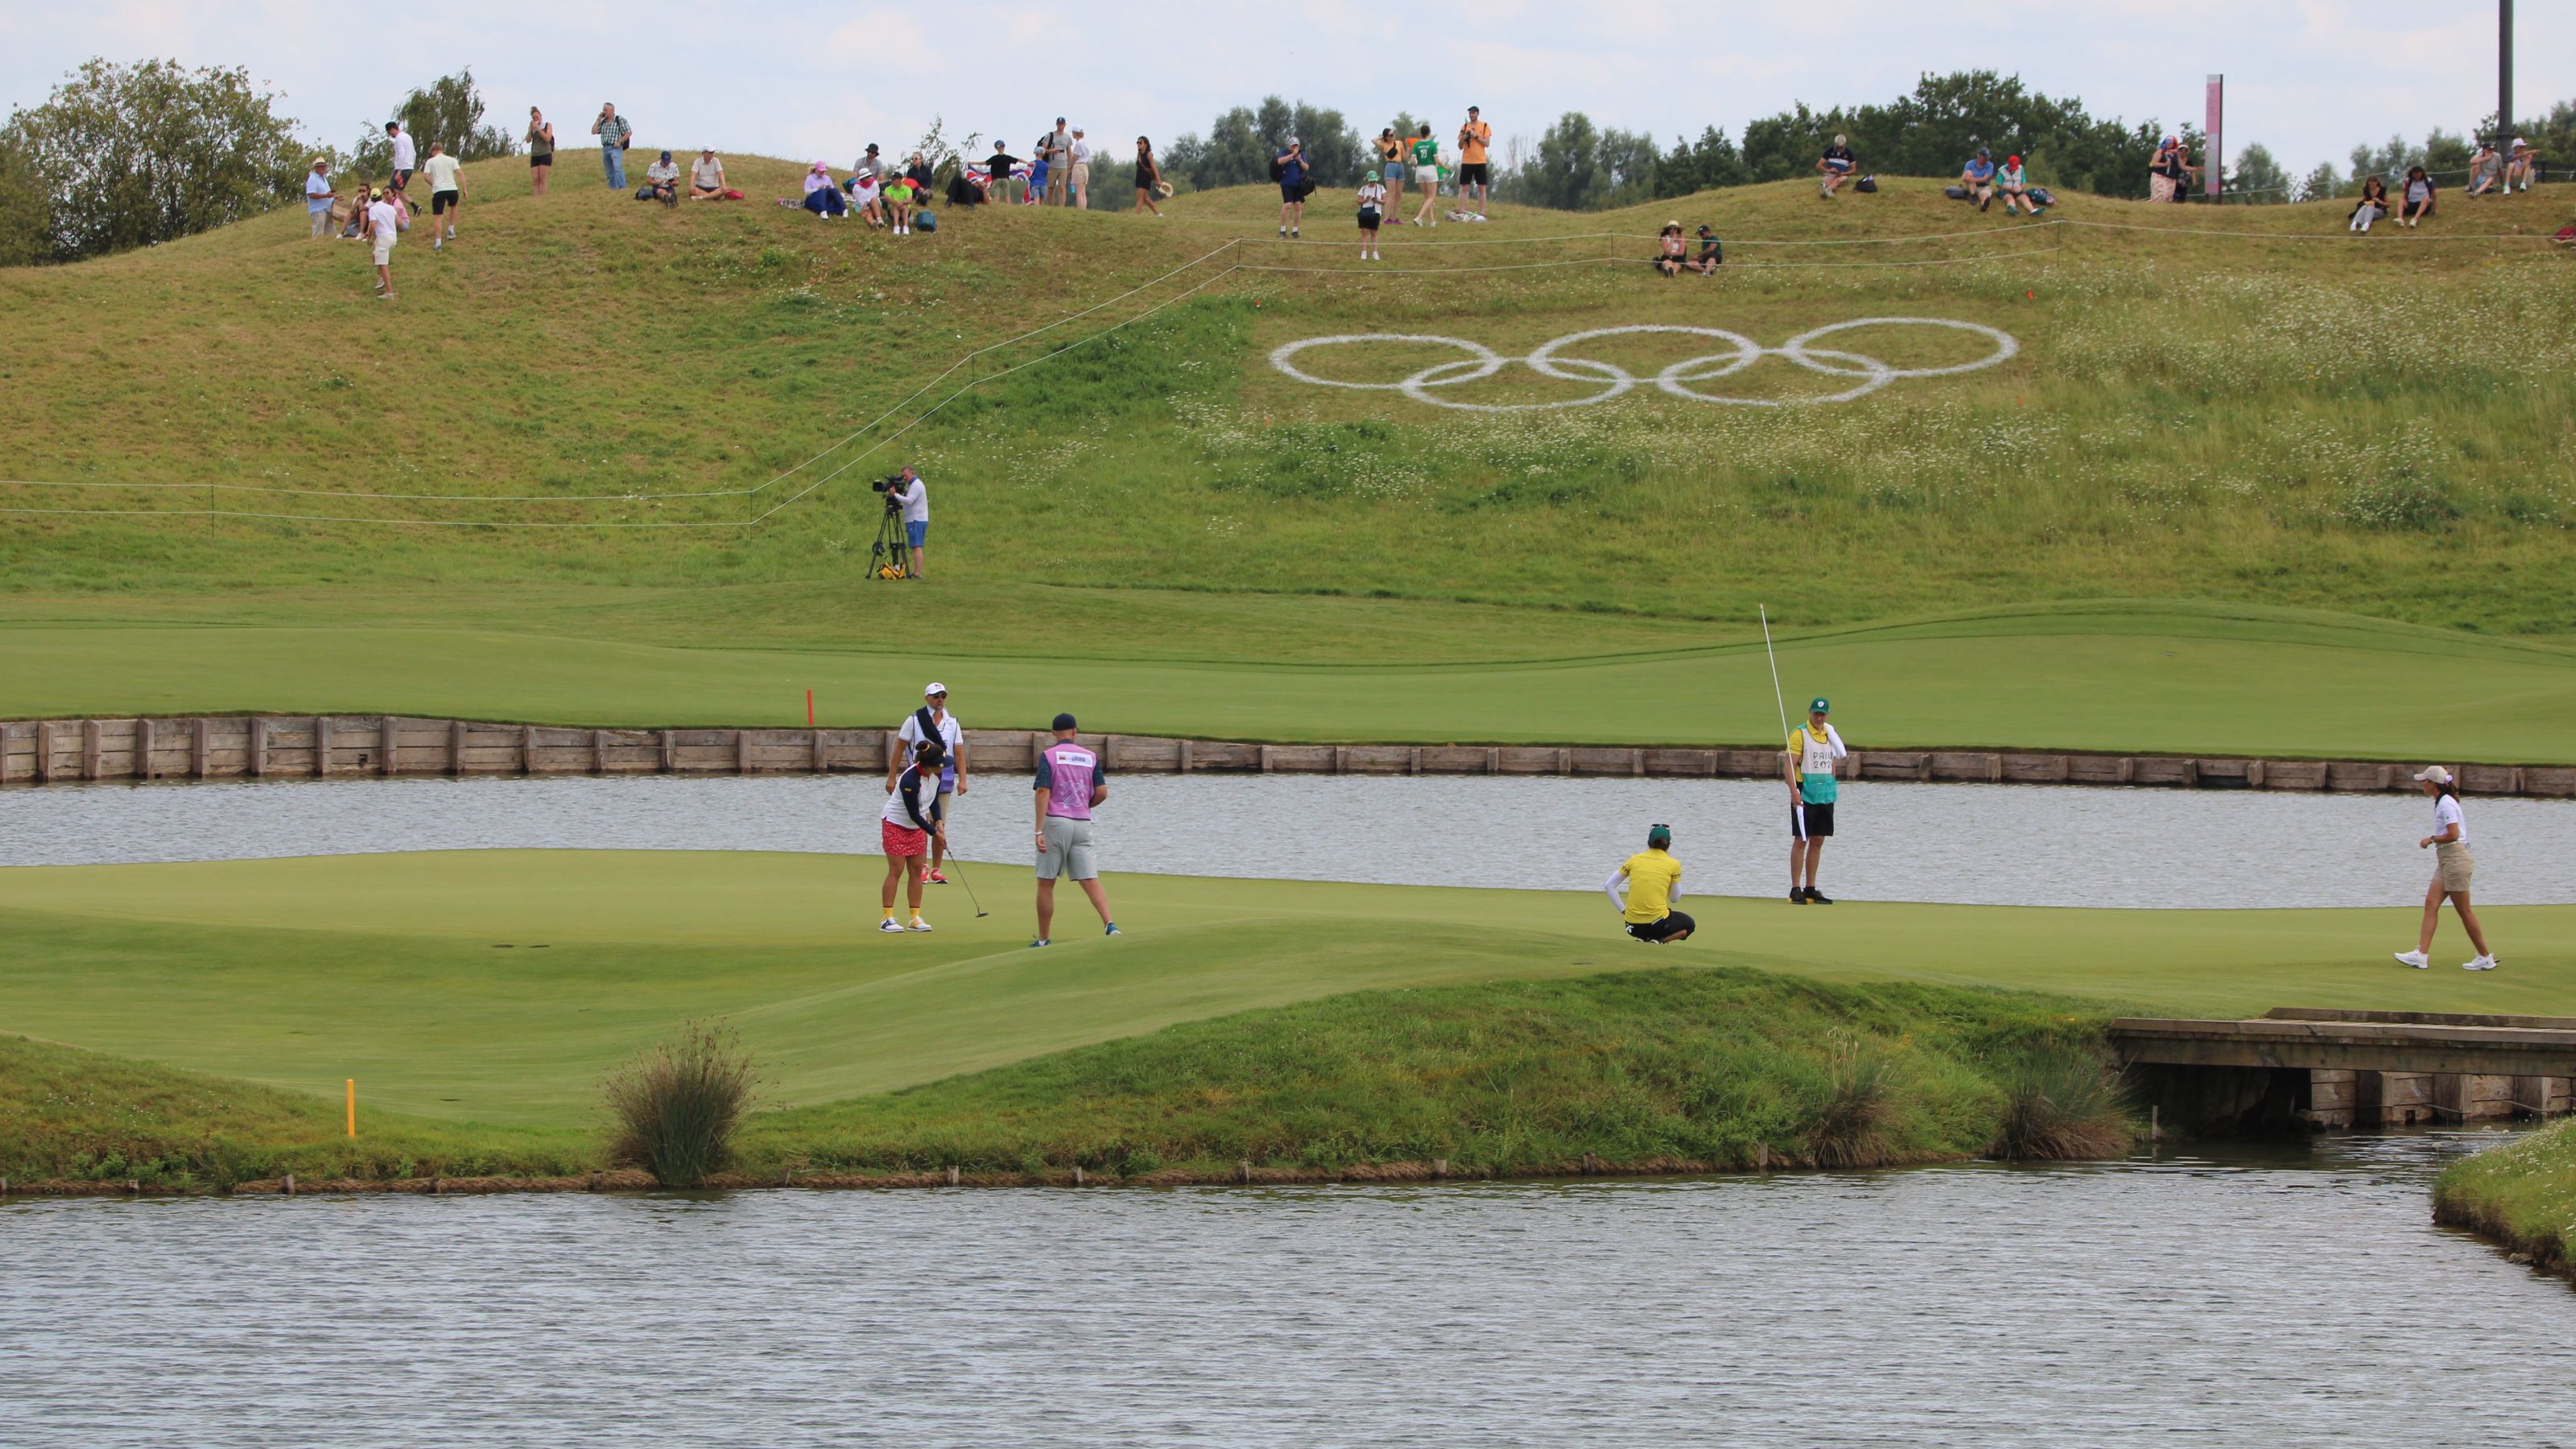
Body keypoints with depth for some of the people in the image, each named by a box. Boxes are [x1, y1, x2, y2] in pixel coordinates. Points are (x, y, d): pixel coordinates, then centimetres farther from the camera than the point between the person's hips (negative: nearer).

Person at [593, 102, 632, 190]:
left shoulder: (620, 120, -1)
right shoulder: (603, 122, 14)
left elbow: (629, 133, -3)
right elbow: (594, 132, 8)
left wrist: (619, 142, -10)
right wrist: (598, 119, 4)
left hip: (616, 148, -7)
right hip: (605, 149, 7)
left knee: (617, 167, -24)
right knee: (610, 172, 6)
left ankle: (622, 188, -29)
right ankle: (612, 189, 10)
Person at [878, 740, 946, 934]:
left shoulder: (936, 774, -10)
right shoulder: (910, 781, -32)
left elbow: (934, 800, 7)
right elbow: (914, 814, -24)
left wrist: (938, 821, -7)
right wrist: (935, 833, -16)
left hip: (917, 827, 7)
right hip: (895, 824, -7)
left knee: (916, 870, 4)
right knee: (896, 870, -8)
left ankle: (915, 918, 7)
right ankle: (888, 919, -4)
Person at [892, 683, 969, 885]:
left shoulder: (952, 723, 8)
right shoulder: (914, 721, -1)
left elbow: (959, 753, 6)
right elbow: (899, 749, 1)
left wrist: (962, 780, -5)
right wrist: (891, 777, -4)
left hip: (944, 782, 3)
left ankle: (936, 870, 10)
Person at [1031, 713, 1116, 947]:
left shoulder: (1048, 756, -3)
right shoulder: (1090, 757, 8)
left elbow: (1043, 792, -13)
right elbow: (1102, 792, 4)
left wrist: (1039, 831, -15)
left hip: (1056, 821, -3)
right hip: (1083, 823, 3)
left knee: (1046, 883, 7)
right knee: (1090, 881, -2)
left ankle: (1043, 940, 11)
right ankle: (1109, 924, -24)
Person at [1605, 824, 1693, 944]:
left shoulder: (1634, 859, 6)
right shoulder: (1673, 864, -1)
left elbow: (1609, 886, 7)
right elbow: (1675, 898, 8)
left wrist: (1623, 910, 11)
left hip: (1633, 925, 4)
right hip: (1656, 923, -4)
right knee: (1689, 925, 25)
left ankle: (1644, 939, 3)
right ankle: (1659, 941, -4)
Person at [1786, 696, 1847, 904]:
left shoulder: (1829, 733, 14)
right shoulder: (1799, 734, -8)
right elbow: (1790, 765, -14)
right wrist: (1794, 792, -25)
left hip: (1825, 794, 7)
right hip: (1805, 794, -7)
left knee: (1818, 841, 8)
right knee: (1801, 840, -6)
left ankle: (1810, 889, 14)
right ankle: (1795, 890, -4)